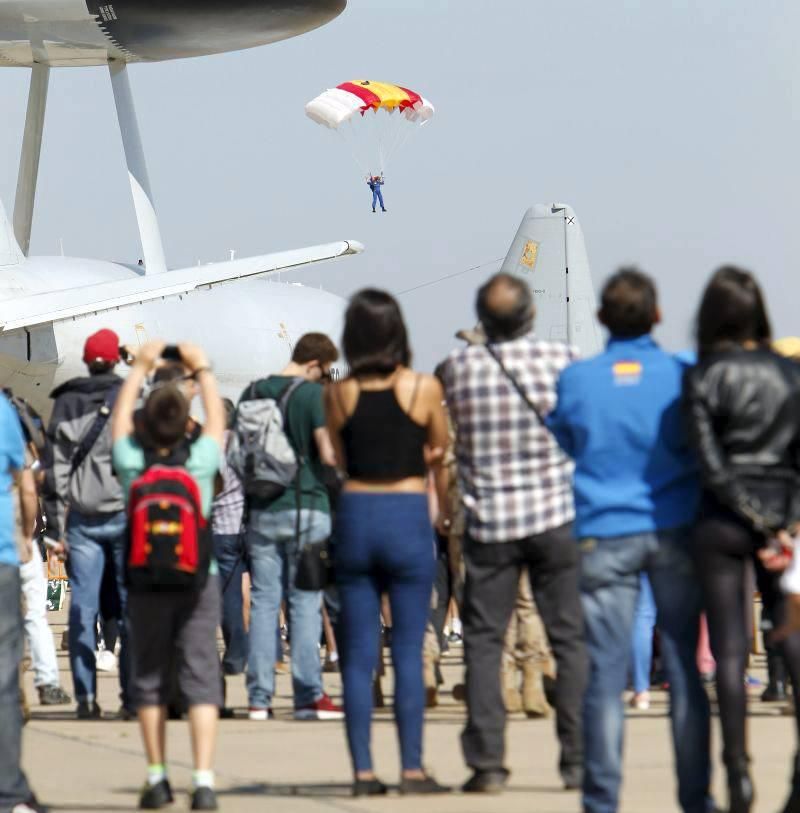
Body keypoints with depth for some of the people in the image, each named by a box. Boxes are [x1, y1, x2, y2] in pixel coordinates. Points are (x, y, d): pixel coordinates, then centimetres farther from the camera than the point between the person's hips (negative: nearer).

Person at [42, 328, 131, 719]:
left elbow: (57, 468, 3)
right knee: (131, 603, 2)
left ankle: (86, 697, -1)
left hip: (81, 517, 2)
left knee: (82, 606, 3)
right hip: (126, 512, -2)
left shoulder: (66, 405, 5)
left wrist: (56, 525, 5)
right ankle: (132, 695, -1)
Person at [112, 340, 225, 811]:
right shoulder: (201, 462, -7)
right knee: (201, 678, -2)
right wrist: (203, 370, 26)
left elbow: (121, 416, 14)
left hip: (145, 583, 1)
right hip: (199, 581, -1)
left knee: (148, 677, 12)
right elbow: (218, 418, 13)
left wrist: (140, 368, 27)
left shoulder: (131, 463, -5)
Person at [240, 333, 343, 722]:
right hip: (305, 508, -4)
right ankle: (308, 696, -1)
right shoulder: (313, 394, -8)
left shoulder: (252, 393, 8)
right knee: (305, 602, 0)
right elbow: (328, 453, -14)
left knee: (263, 601, 5)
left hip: (261, 511, 4)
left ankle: (259, 698, 3)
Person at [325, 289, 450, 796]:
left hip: (354, 519, 2)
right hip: (408, 517, -2)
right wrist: (448, 511, 26)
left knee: (358, 654, 5)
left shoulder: (338, 395, 0)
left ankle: (363, 771, 4)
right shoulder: (424, 389, -5)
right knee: (409, 652, 1)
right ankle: (412, 769, 0)